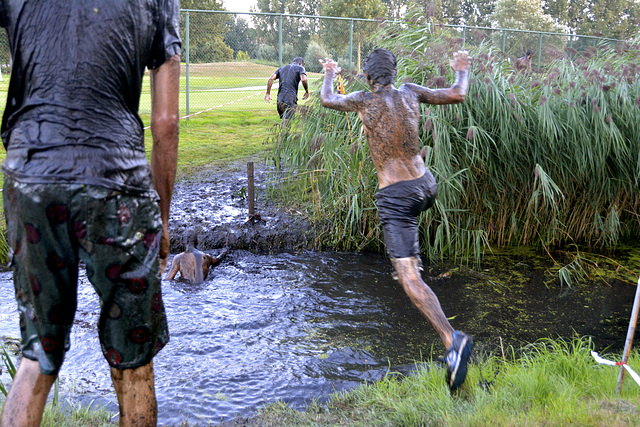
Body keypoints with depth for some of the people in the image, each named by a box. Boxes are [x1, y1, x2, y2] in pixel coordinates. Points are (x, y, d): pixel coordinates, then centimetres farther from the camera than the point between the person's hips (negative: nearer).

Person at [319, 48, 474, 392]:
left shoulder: (365, 100, -6)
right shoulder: (410, 93, 2)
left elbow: (326, 100, 11)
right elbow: (457, 95, 8)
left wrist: (329, 74, 33)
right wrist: (461, 70, 30)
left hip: (396, 196, -6)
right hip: (425, 184, 6)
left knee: (410, 280, -11)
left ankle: (452, 340, -25)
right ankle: (413, 257, 55)